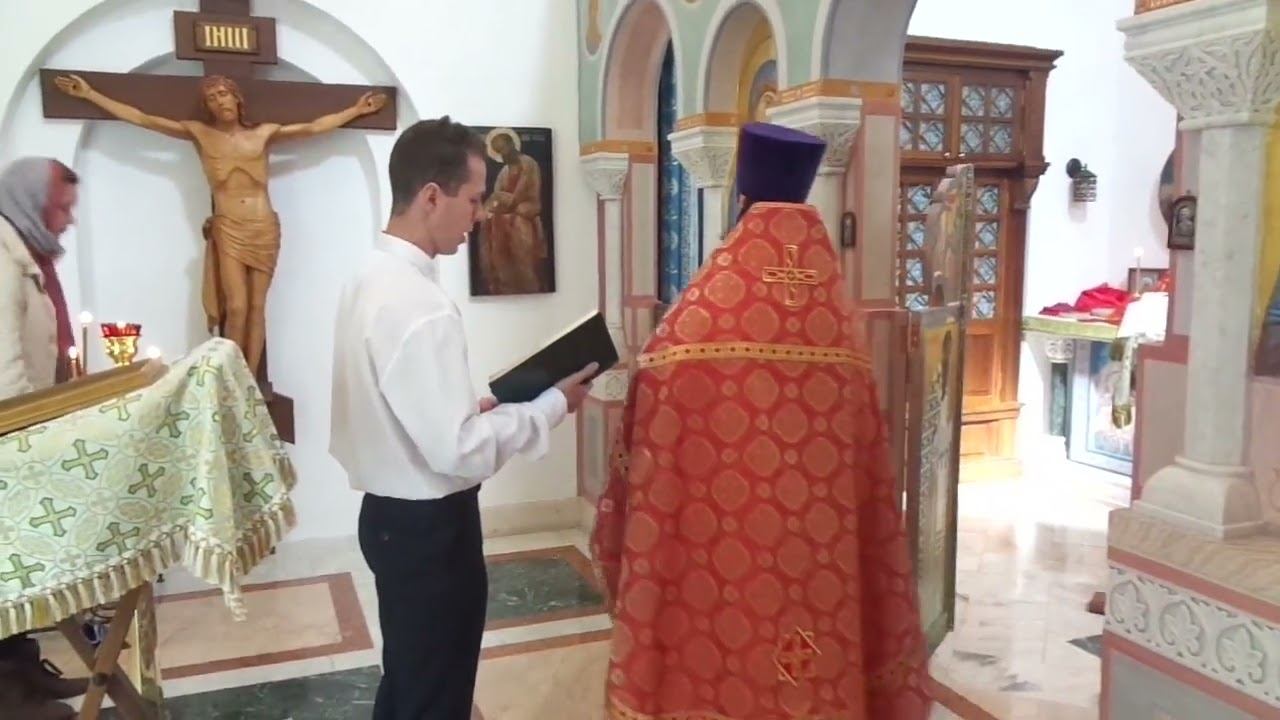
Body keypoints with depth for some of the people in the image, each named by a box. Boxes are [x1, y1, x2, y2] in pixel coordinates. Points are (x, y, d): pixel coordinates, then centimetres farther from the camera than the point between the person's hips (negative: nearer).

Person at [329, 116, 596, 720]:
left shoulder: (371, 278, 4)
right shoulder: (420, 305, -26)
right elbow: (459, 450, -27)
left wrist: (475, 404, 4)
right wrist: (553, 404, -17)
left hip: (391, 513, 9)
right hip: (429, 527, -9)